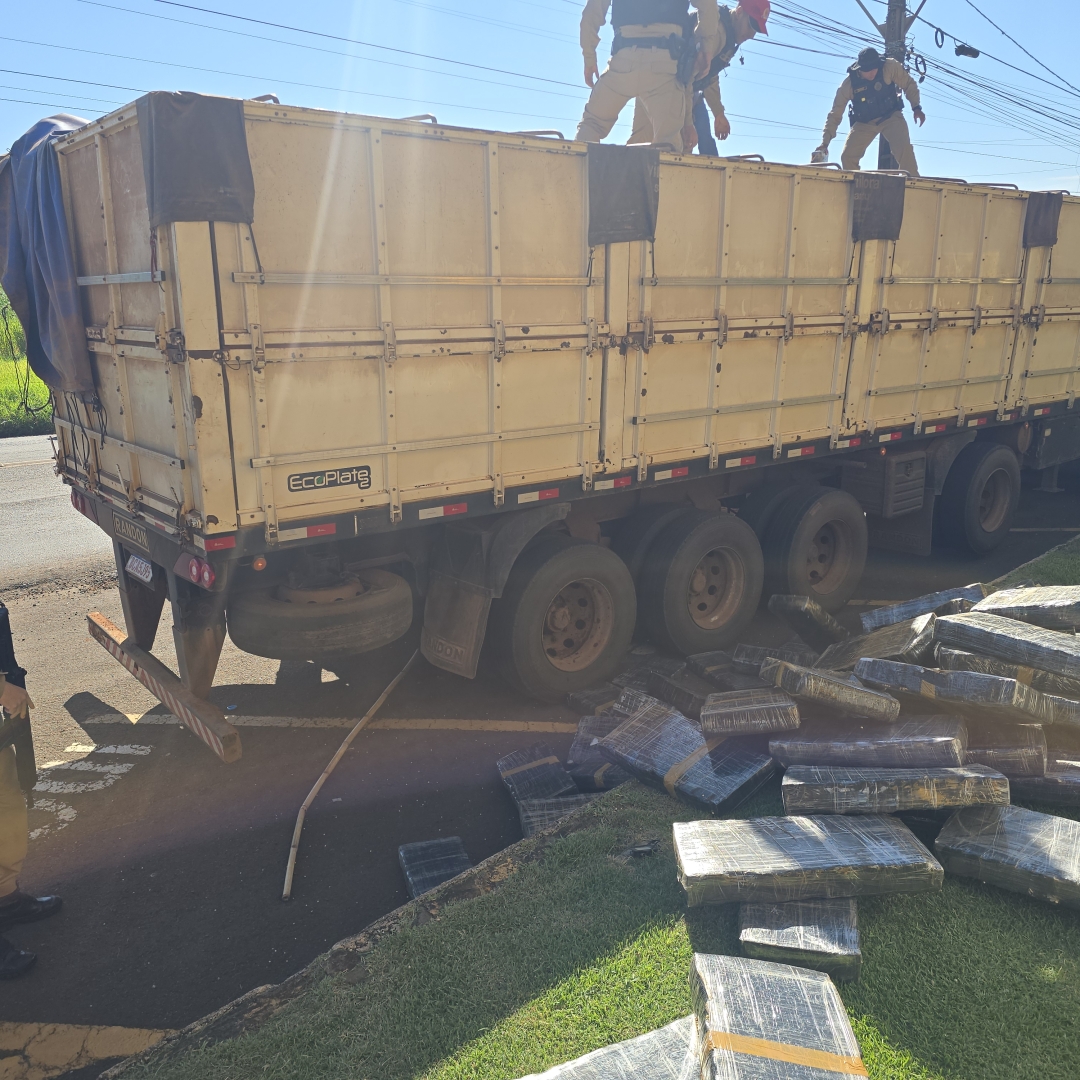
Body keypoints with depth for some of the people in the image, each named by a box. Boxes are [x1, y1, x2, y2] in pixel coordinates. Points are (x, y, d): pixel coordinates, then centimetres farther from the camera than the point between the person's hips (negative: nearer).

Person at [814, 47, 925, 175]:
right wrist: (825, 142, -24)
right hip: (864, 123, 2)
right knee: (847, 157, -10)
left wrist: (916, 107, -18)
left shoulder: (890, 67, -21)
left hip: (891, 116, -2)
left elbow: (909, 84, -6)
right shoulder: (848, 84, -19)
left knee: (904, 149, -25)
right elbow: (835, 114, -15)